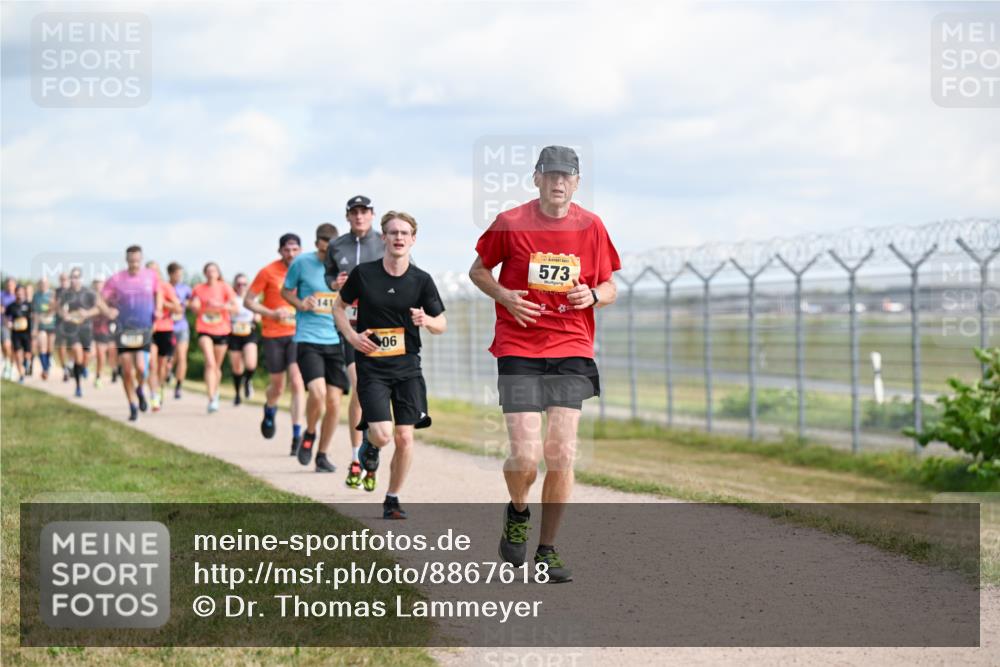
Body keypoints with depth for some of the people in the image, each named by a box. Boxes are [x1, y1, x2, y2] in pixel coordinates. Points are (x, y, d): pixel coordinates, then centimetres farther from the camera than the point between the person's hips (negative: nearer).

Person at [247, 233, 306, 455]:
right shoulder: (268, 272, -5)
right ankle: (269, 411, 44)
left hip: (297, 334, 1)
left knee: (297, 382, -14)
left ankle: (297, 435, -12)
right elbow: (248, 301, -1)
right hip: (273, 335, -1)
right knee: (277, 386, 8)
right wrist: (272, 313, -15)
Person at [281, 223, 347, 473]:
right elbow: (286, 291, 12)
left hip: (336, 341, 3)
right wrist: (299, 304, -8)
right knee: (318, 392, -21)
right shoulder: (302, 263, -2)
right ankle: (309, 434, 10)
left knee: (334, 401, -1)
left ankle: (322, 455, 17)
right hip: (308, 340, -3)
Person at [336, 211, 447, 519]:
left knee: (404, 436, -3)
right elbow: (339, 306, 11)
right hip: (371, 366, -2)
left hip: (407, 366, 2)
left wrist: (426, 320, -16)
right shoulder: (364, 273, -3)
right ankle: (370, 445, 24)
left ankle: (392, 500, 16)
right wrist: (351, 335, -5)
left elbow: (442, 325, 7)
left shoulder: (421, 280, -1)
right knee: (382, 435, -15)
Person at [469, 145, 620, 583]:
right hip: (518, 350, -2)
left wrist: (593, 296, -10)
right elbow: (478, 270, 12)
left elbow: (609, 288, 13)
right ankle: (517, 514, 22)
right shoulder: (510, 223, -2)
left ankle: (547, 550, 9)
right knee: (525, 455, -12)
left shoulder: (591, 227, 4)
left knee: (561, 453, -5)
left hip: (571, 351, 2)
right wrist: (504, 296, -7)